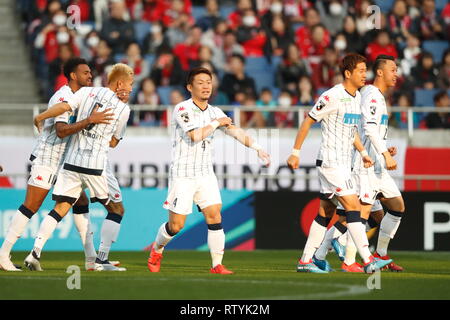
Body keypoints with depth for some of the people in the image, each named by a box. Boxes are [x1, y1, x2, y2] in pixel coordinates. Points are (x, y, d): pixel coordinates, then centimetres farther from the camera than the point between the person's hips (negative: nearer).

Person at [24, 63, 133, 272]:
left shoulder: (86, 92, 6)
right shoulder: (123, 108, 0)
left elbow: (64, 107, -9)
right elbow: (113, 142, 9)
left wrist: (40, 118, 4)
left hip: (71, 161, 4)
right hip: (96, 166, -4)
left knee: (61, 208, 10)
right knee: (116, 210, 11)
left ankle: (35, 252, -3)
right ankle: (102, 259, 2)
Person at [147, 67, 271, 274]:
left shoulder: (215, 113, 9)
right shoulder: (182, 109, -11)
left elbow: (234, 131, -2)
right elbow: (195, 135, -23)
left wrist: (257, 148, -15)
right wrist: (215, 123, -10)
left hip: (205, 174, 5)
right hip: (182, 175, -5)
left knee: (214, 217, -9)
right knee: (176, 224, -3)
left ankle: (217, 265, -7)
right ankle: (157, 250, 26)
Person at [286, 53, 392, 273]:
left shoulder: (357, 96, 13)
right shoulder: (333, 96, -14)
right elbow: (308, 121, -9)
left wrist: (363, 152, 14)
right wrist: (295, 153, -8)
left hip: (343, 163, 9)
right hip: (330, 162, -9)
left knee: (326, 212, 11)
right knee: (353, 206, -14)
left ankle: (305, 261, 16)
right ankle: (368, 261, -18)